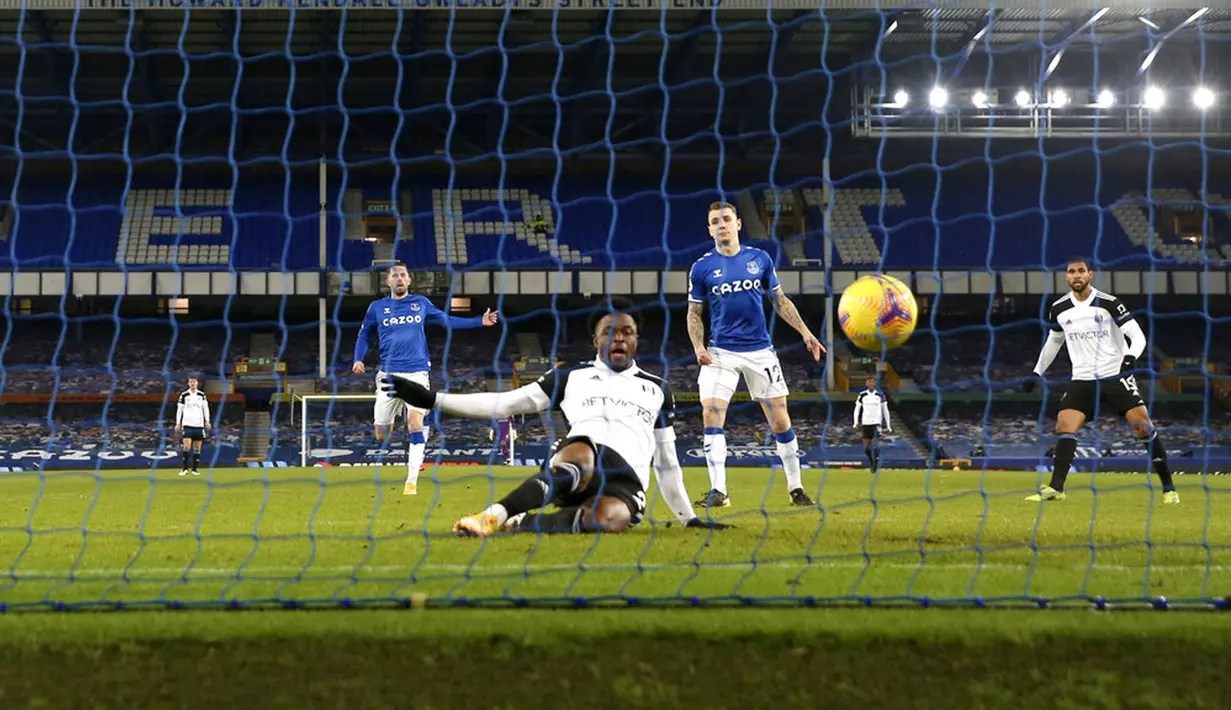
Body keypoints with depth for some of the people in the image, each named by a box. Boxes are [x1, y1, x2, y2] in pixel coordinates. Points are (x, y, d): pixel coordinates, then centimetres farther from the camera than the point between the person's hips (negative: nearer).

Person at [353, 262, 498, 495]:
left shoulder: (421, 303, 9)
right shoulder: (377, 307, 8)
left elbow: (447, 320, 18)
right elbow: (364, 335, 19)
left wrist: (480, 321, 14)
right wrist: (358, 360, 3)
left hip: (417, 373, -1)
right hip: (389, 375, 1)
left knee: (415, 422, -16)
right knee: (381, 431, -1)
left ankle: (411, 481, -16)